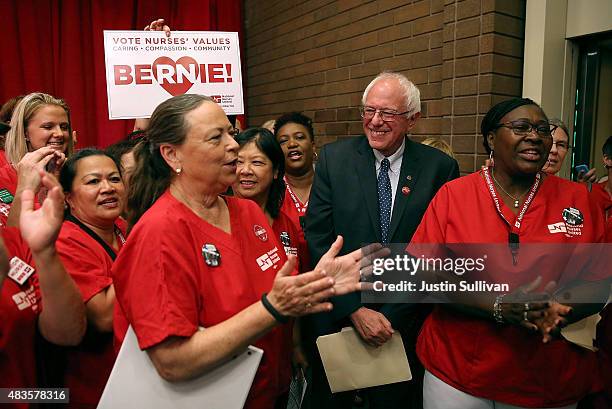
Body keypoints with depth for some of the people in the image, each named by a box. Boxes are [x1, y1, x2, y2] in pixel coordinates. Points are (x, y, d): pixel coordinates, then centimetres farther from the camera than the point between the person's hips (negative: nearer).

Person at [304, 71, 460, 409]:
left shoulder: (440, 168, -6)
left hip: (406, 322, 0)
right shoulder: (333, 158, -5)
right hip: (337, 316, 1)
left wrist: (392, 316, -12)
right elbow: (319, 241, -9)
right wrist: (355, 310, -14)